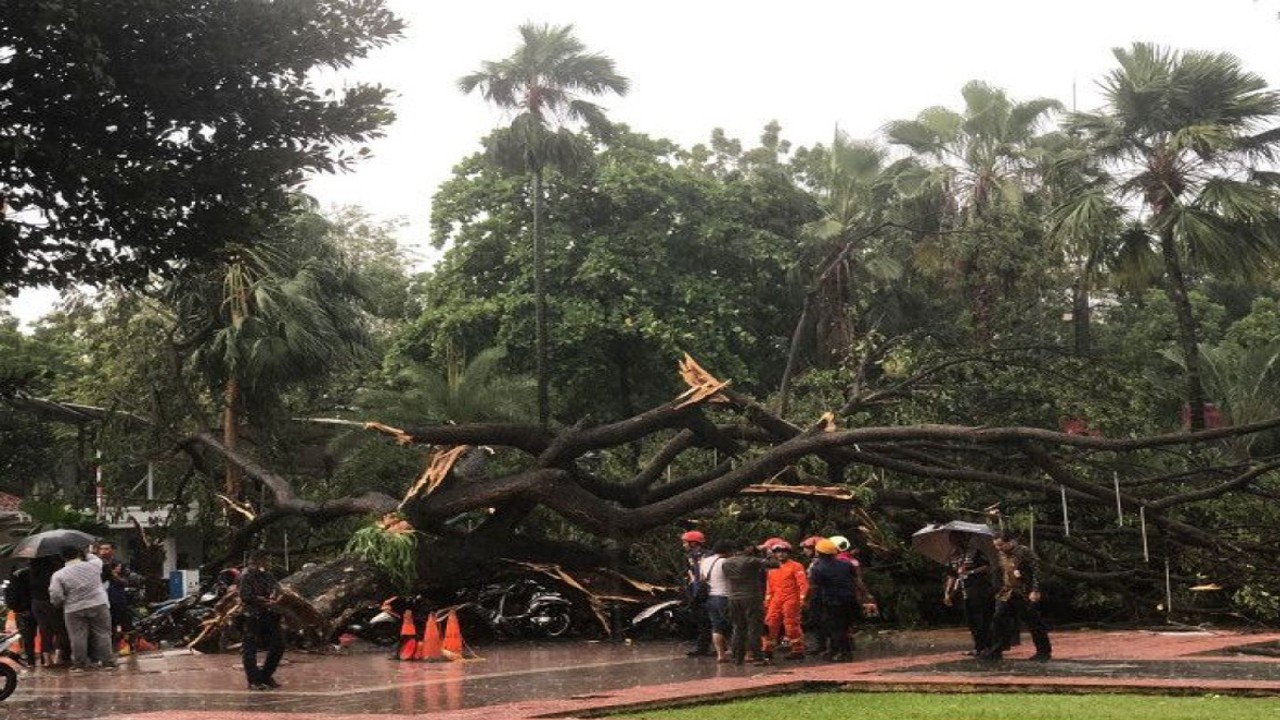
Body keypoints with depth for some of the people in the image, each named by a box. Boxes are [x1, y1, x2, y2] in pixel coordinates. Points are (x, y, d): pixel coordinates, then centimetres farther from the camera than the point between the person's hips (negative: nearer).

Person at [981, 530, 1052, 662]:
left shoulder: (1024, 552, -13)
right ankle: (995, 651, 7)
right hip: (1006, 595, 7)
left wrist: (1035, 591, -20)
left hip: (1025, 595, -7)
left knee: (1034, 624, 1)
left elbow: (1036, 571, -15)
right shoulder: (1001, 554, 9)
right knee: (998, 621, 1)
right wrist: (998, 590, 18)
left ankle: (1044, 652, 12)